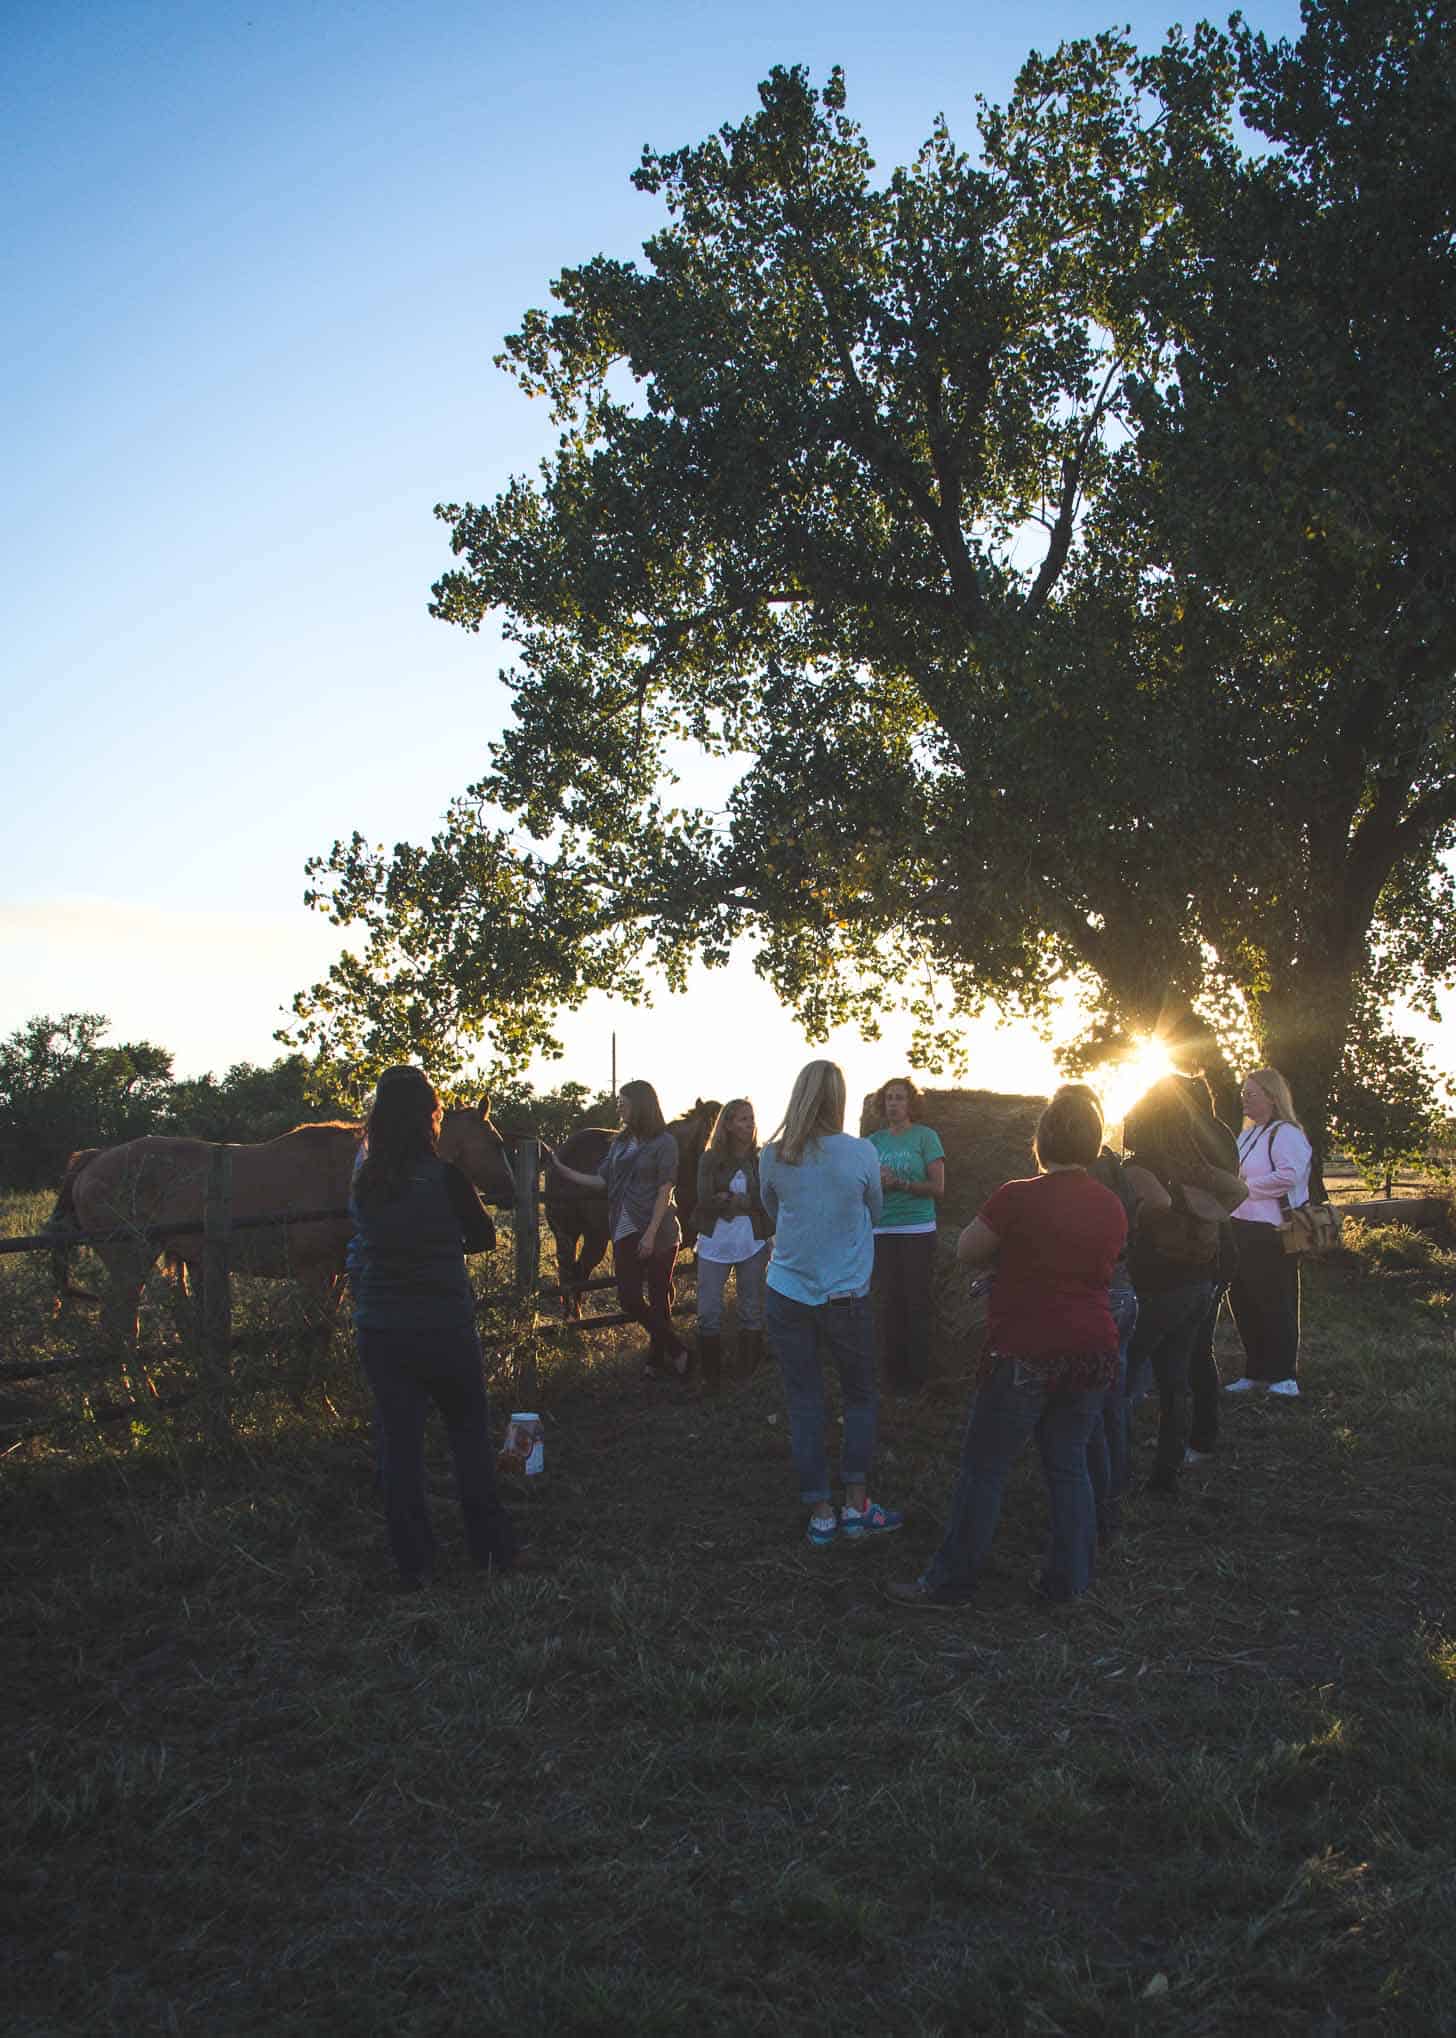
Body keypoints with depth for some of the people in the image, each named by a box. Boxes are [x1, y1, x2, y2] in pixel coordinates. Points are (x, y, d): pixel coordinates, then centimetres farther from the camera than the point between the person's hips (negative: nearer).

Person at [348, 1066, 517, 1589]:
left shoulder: (363, 1178, -3)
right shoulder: (445, 1176, -15)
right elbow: (483, 1237, -1)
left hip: (378, 1330, 3)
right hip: (444, 1328, -3)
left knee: (398, 1443, 10)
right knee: (470, 1435, 14)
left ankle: (414, 1564, 16)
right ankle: (491, 1548, 21)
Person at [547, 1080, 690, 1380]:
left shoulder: (664, 1142, -8)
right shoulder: (621, 1141, 11)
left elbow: (664, 1191, -12)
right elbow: (601, 1181, 10)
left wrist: (651, 1234, -18)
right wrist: (561, 1168, 5)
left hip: (659, 1233, -6)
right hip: (625, 1231, 6)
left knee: (659, 1297, 3)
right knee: (629, 1298, 0)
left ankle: (657, 1356, 17)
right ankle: (676, 1351, 13)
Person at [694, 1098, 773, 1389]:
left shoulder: (761, 1160, 0)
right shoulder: (710, 1160, 1)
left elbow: (765, 1201, -9)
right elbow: (705, 1201, -10)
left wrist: (729, 1199, -12)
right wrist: (747, 1201, -11)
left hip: (752, 1244, 0)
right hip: (714, 1243, 0)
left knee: (752, 1310, 8)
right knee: (708, 1313, 0)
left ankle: (751, 1372, 19)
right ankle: (711, 1375, 12)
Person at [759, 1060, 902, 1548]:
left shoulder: (772, 1156, -6)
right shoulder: (861, 1153, -11)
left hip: (788, 1296, 1)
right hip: (846, 1297, -1)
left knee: (804, 1403, 8)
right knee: (861, 1398, 15)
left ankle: (820, 1515, 12)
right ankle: (856, 1507, 13)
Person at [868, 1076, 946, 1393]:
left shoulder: (926, 1136, -2)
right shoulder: (875, 1140, 10)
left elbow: (938, 1188, -6)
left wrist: (899, 1183, -17)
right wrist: (876, 1182, -9)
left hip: (918, 1232, -3)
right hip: (882, 1232, 3)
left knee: (917, 1303, -1)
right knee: (889, 1302, 5)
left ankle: (917, 1375, 8)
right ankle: (893, 1370, 14)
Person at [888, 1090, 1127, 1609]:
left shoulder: (1017, 1199, -16)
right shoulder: (1112, 1207, 2)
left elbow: (966, 1252, -4)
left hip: (1025, 1354, -5)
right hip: (1093, 1350, 6)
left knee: (983, 1469, 5)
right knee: (1069, 1465, 15)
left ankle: (951, 1582, 12)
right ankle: (1069, 1580, 21)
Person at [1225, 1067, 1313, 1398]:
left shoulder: (1286, 1134, -11)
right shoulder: (1246, 1135, 17)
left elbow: (1289, 1176, -25)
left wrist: (1244, 1187, -18)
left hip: (1271, 1234, -9)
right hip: (1242, 1230, 9)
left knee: (1275, 1305, -2)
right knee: (1242, 1302, 13)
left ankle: (1284, 1377, 8)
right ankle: (1255, 1373, 24)